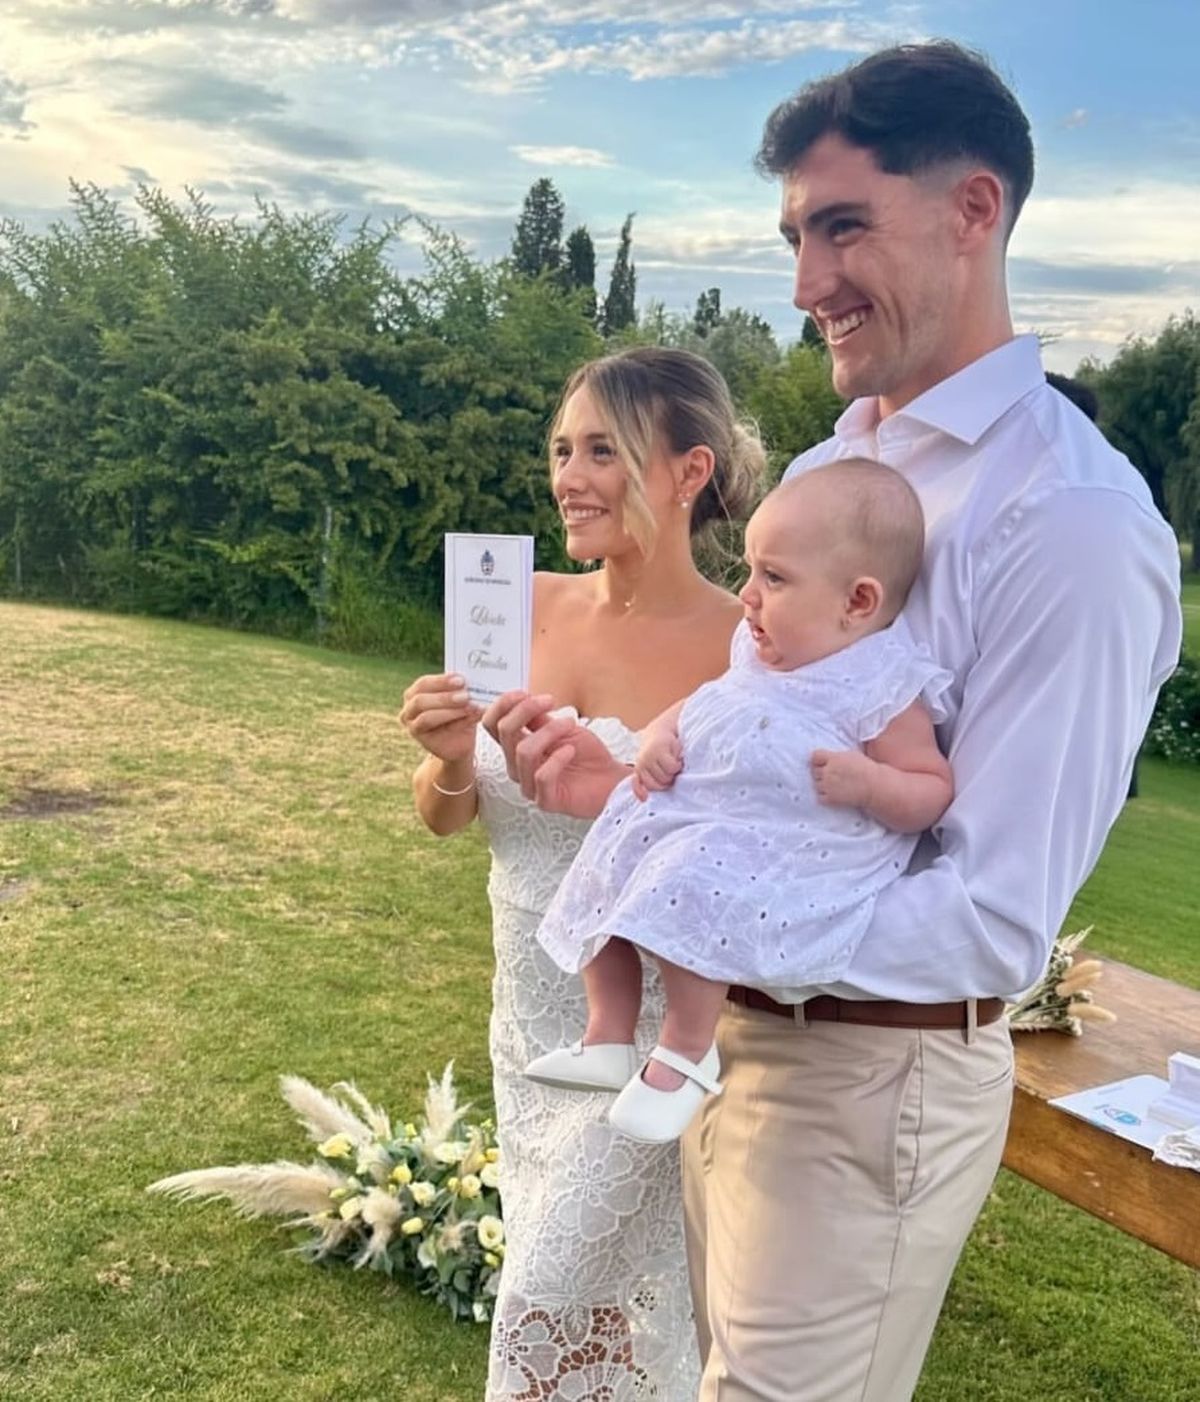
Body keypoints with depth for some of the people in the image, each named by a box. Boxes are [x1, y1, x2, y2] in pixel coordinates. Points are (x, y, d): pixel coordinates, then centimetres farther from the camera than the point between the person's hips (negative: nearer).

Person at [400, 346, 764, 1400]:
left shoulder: (741, 648, -18)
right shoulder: (527, 608, -4)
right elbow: (443, 816, 3)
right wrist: (452, 763, -18)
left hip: (649, 1035, -5)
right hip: (531, 1019, 5)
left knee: (556, 1307, 7)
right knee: (565, 1279, 23)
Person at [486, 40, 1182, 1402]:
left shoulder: (1072, 521, -21)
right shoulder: (820, 469, 5)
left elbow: (995, 921, -22)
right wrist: (626, 782, -8)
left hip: (870, 1077, -7)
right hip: (727, 1025, 7)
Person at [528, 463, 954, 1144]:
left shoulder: (882, 688, -12)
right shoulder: (762, 650, 11)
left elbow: (934, 791, -8)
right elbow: (704, 702, 24)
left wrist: (869, 783, -28)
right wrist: (661, 735, 3)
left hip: (786, 856, -9)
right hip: (690, 819, 9)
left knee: (692, 891, -32)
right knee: (606, 877, 9)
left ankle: (687, 1050, -10)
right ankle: (609, 1039, 20)